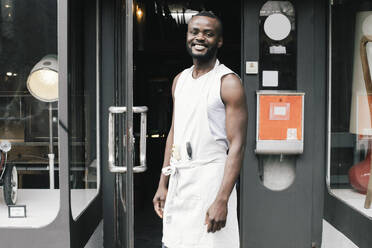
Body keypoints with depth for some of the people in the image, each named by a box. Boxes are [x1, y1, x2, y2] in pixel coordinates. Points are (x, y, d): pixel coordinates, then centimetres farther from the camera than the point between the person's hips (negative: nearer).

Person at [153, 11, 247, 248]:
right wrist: (163, 184, 13)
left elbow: (237, 146, -14)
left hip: (210, 177, -6)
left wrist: (222, 200, -21)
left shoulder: (229, 83, -9)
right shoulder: (180, 80, 12)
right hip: (179, 178, 7)